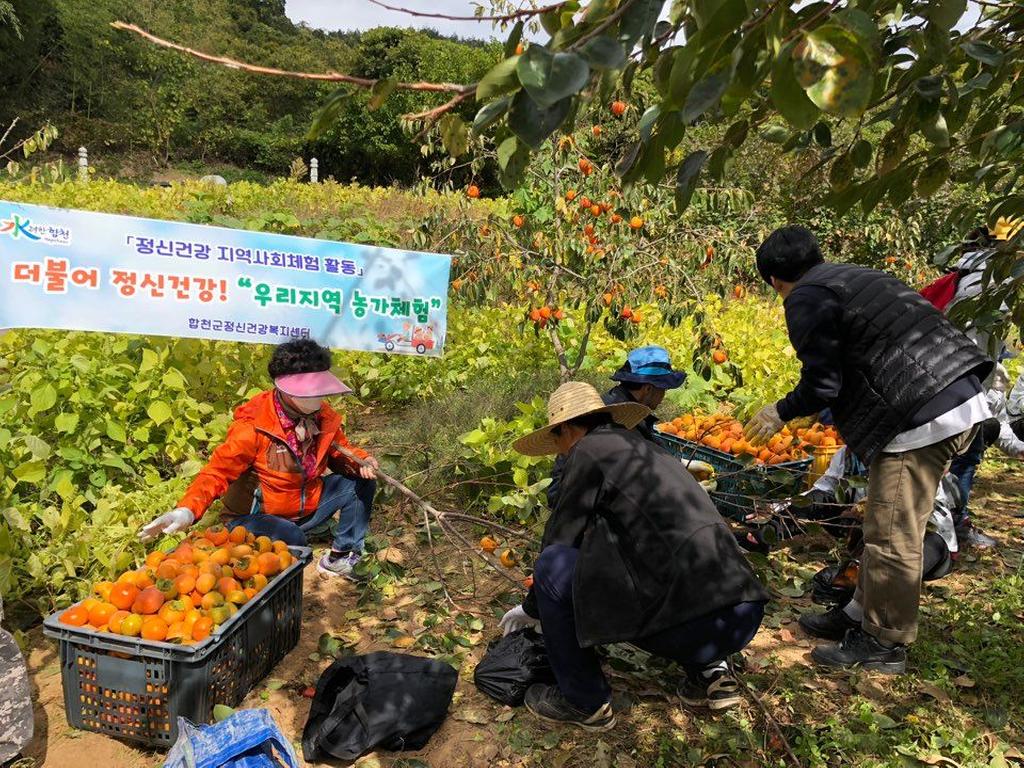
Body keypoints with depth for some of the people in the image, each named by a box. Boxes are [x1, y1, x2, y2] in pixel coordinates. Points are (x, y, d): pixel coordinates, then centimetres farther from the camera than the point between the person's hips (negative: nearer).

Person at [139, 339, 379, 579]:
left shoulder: (324, 416, -8)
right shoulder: (253, 425, -24)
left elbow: (340, 451, 7)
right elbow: (218, 472, -24)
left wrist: (361, 462, -16)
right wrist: (187, 510, -41)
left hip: (308, 507, 6)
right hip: (258, 516, -6)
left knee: (360, 482, -7)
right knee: (292, 541, -37)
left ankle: (342, 555, 6)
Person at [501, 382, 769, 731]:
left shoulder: (588, 451, 0)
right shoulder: (647, 449, 24)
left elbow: (559, 540, 6)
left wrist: (532, 609, 24)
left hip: (692, 621, -9)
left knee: (553, 566, -1)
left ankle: (585, 703, 13)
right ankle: (708, 672, 19)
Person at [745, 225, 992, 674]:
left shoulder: (806, 299, -7)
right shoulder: (854, 278, 21)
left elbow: (822, 384, -10)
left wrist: (780, 413, 7)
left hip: (922, 418, -10)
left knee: (892, 537, 1)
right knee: (886, 525, 19)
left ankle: (884, 644, 14)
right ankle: (866, 614, 31)